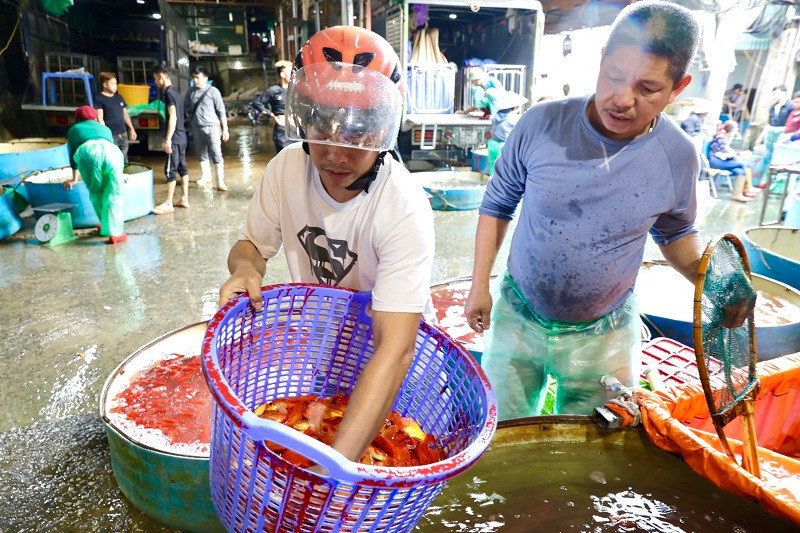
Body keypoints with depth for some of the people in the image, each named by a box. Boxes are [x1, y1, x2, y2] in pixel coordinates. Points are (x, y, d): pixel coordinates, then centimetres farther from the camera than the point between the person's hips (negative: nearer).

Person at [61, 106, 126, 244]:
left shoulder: (74, 129, 37)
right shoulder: (105, 128, 42)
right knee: (113, 194, 3)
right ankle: (115, 232, -6)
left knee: (96, 194, 15)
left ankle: (106, 226, 23)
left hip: (87, 151, -1)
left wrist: (74, 179, 55)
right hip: (111, 151, 1)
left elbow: (73, 155, 43)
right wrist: (119, 175, 68)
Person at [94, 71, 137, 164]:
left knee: (124, 161, 13)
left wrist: (131, 129, 18)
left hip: (123, 135, 7)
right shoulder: (99, 99, -4)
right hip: (111, 136, -7)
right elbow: (99, 118, -10)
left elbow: (125, 114, 23)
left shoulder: (119, 97, 16)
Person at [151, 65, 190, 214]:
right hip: (181, 136, 10)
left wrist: (168, 139, -22)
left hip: (175, 138, -10)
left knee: (170, 170, -6)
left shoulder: (168, 93, -13)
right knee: (182, 168, 12)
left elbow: (173, 117, -21)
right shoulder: (175, 92, 16)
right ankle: (184, 199, 17)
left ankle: (168, 204, -2)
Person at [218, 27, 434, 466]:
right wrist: (245, 268, -25)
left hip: (378, 359, -3)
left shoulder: (404, 211, -34)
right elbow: (252, 243, -1)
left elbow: (395, 347, -40)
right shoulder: (287, 167, -17)